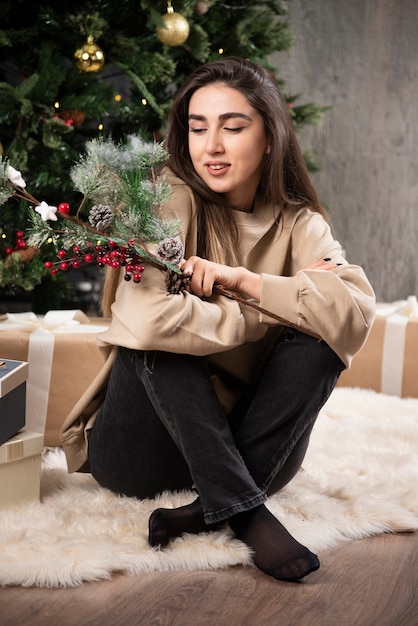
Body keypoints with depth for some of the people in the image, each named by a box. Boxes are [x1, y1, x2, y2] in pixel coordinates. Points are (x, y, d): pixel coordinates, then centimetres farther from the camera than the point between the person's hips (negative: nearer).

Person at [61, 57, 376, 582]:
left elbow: (357, 312, -20)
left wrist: (243, 279, -26)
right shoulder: (169, 200, -12)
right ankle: (243, 511, -31)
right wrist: (273, 312, -20)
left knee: (319, 338, -20)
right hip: (146, 443, -3)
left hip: (245, 439, 3)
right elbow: (145, 318, -32)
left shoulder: (297, 222, -1)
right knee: (162, 333, -28)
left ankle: (206, 510, -26)